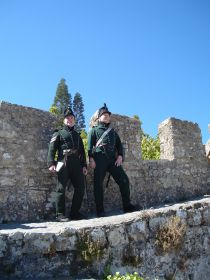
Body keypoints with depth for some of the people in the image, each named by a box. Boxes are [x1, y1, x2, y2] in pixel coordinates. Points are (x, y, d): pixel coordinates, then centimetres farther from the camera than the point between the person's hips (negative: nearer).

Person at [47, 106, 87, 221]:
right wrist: (51, 163, -15)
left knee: (80, 187, 2)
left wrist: (84, 165, 12)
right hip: (63, 162, -5)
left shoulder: (77, 135, 25)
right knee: (61, 188, -7)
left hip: (76, 163, 5)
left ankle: (75, 212, 12)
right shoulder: (58, 134, 11)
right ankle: (60, 214, -2)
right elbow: (52, 149, -1)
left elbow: (82, 151, 23)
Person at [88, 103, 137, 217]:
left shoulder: (112, 131, 26)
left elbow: (119, 144, 20)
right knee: (98, 184, -5)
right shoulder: (94, 130, 13)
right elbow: (89, 145, 3)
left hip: (112, 159, 4)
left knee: (124, 180, -3)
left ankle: (127, 206, 7)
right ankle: (100, 210, 0)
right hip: (100, 159, -4)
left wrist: (120, 156, 2)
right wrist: (91, 159, -11)